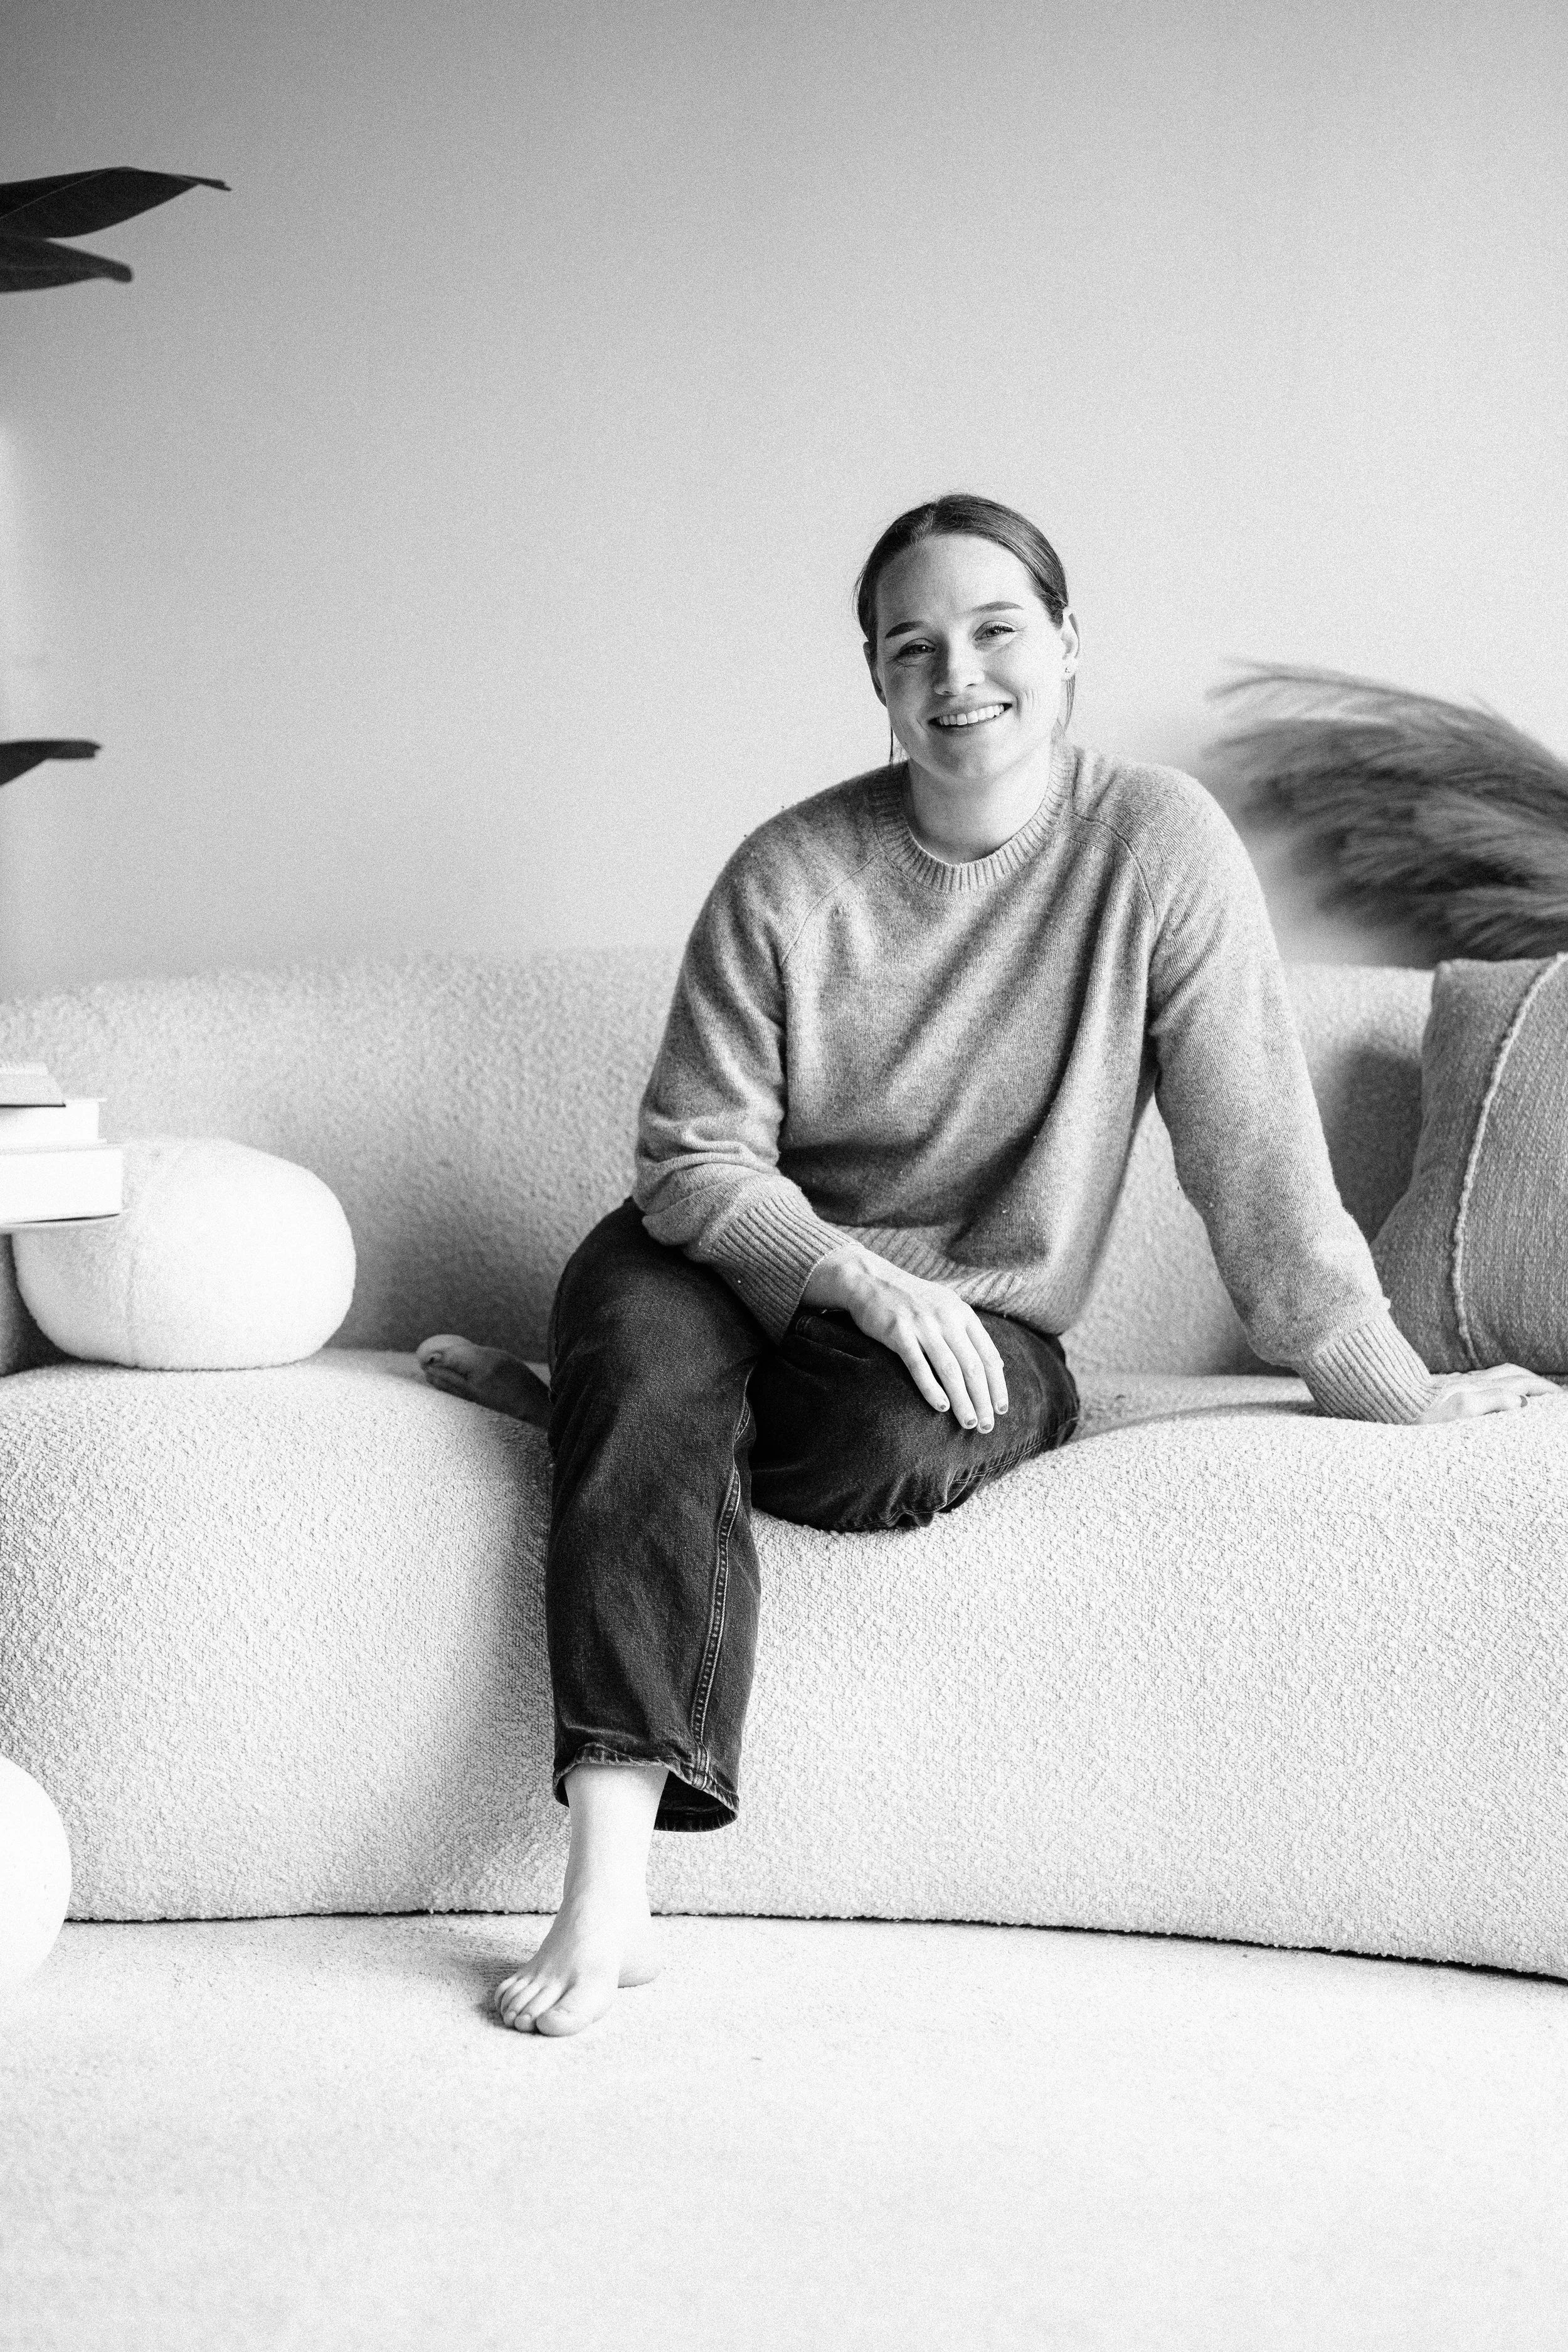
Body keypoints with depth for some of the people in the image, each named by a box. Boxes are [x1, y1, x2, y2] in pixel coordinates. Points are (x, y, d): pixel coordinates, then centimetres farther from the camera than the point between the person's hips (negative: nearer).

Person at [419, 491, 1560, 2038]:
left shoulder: (1157, 844, -10)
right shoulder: (787, 875, -9)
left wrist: (1387, 1386, -12)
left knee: (909, 1448, -35)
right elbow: (695, 1162, -9)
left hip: (980, 1326, -1)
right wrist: (863, 1281, -26)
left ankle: (572, 1401, -6)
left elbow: (1254, 1150, -9)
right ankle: (608, 1890, -36)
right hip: (756, 1271, 1)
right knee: (637, 1289, -33)